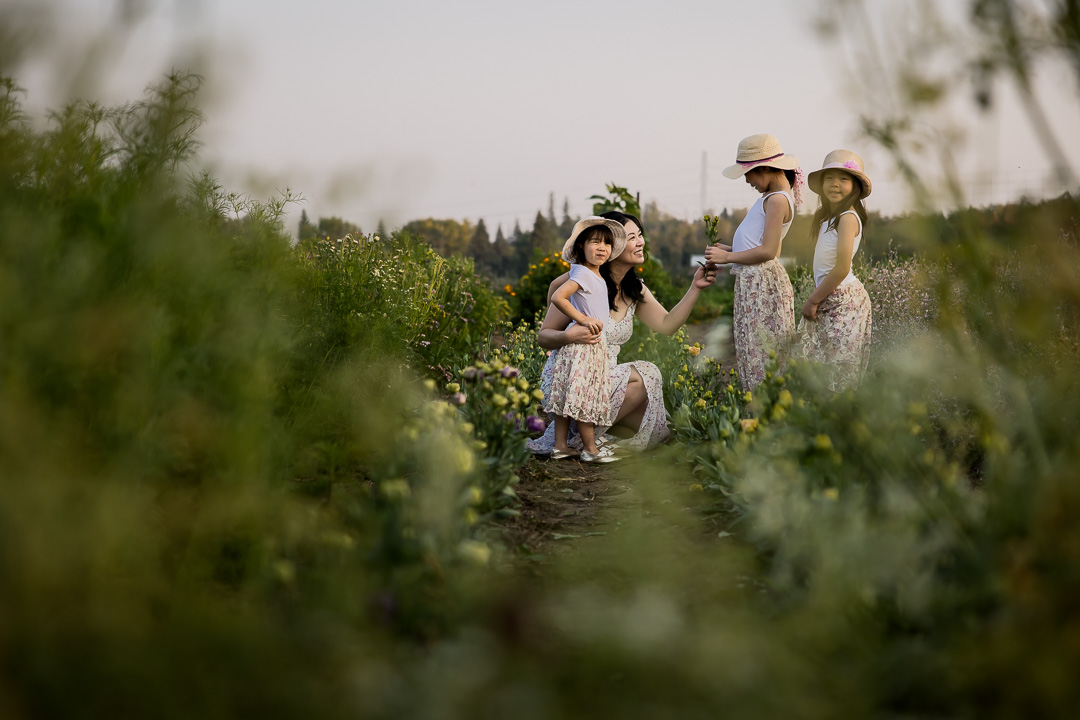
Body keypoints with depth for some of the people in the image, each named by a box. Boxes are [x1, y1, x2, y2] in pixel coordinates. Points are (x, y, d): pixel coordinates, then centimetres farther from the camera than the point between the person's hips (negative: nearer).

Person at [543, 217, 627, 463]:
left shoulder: (597, 276, 14)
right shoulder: (582, 274, -15)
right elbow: (557, 297, -24)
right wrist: (583, 320, -22)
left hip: (596, 344, 9)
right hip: (584, 344, -9)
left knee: (570, 396, 11)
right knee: (583, 397, -2)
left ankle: (560, 446, 14)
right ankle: (590, 449, 5)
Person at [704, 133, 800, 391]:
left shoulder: (777, 200, -15)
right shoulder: (775, 196, 17)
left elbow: (768, 251, -21)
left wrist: (727, 257, -13)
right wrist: (727, 249, 10)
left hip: (762, 284, -10)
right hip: (752, 282, 10)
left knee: (760, 356, -8)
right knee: (751, 355, 10)